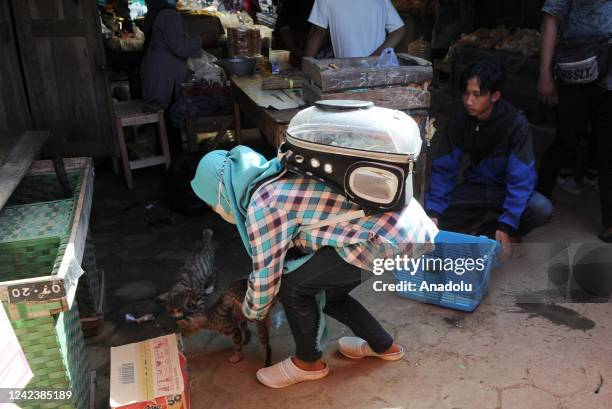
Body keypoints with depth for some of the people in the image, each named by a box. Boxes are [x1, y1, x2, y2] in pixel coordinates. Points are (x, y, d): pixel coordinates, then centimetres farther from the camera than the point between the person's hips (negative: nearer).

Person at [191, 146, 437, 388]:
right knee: (326, 291, 21)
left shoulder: (261, 206, -12)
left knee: (292, 284, -2)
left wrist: (252, 313, 18)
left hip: (391, 236, -9)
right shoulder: (277, 182, 15)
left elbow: (265, 278, -3)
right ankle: (383, 345, 38)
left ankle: (309, 363, 21)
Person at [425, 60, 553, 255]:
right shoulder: (459, 121, -11)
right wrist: (433, 212, -24)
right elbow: (443, 169, -10)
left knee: (542, 209, -33)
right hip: (475, 187, 2)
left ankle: (511, 234, 0)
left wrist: (506, 226, -34)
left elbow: (521, 178, -25)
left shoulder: (516, 123, -22)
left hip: (506, 189, -2)